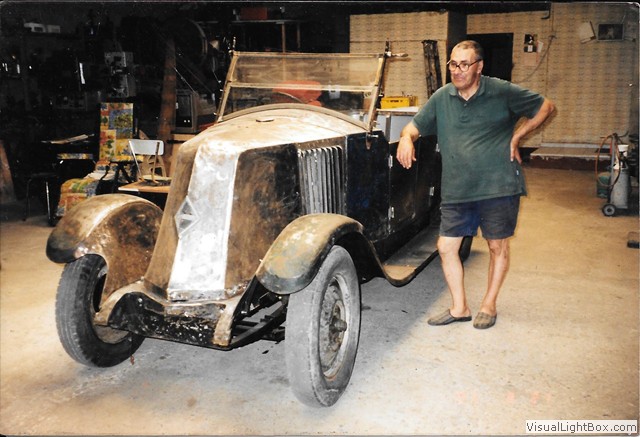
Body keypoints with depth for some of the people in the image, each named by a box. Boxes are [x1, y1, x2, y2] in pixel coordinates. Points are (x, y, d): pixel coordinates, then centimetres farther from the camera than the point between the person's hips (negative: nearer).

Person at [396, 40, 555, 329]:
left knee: (497, 246, 9)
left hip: (498, 186, -3)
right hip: (456, 190, 3)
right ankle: (459, 308, 20)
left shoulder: (502, 92, -5)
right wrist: (406, 138, -16)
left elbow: (545, 106, 5)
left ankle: (489, 305, 29)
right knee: (446, 247, 3)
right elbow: (415, 126, 8)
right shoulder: (441, 98, 5)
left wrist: (515, 137, -3)